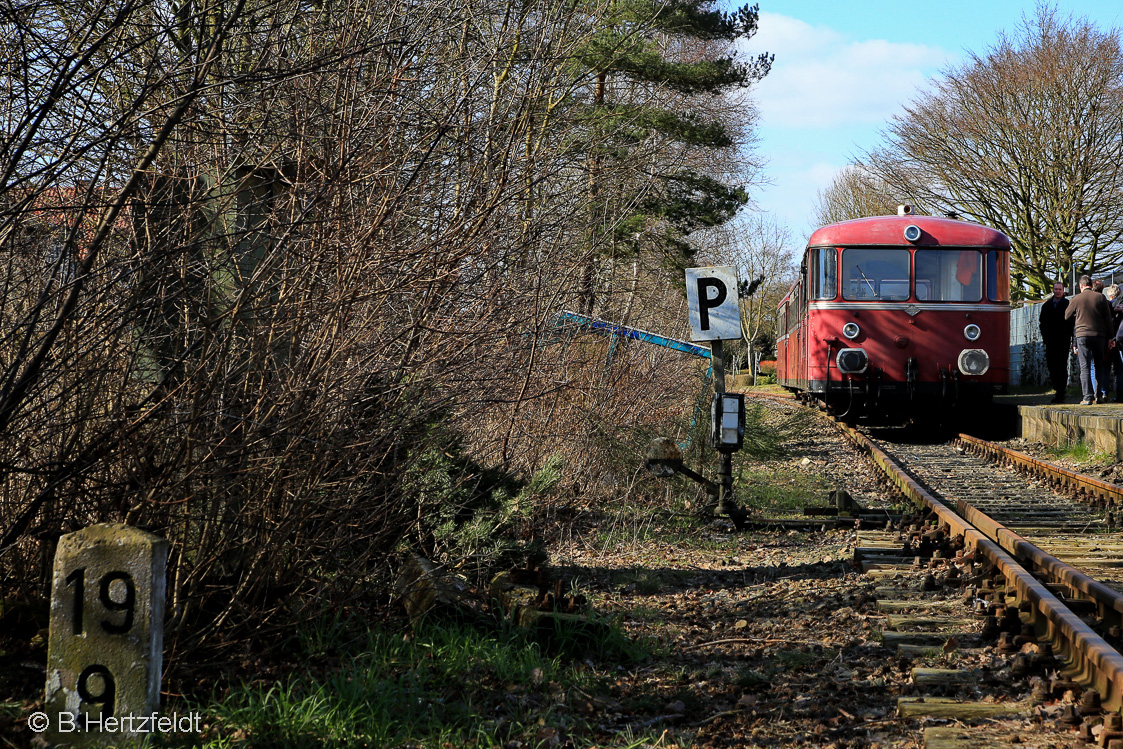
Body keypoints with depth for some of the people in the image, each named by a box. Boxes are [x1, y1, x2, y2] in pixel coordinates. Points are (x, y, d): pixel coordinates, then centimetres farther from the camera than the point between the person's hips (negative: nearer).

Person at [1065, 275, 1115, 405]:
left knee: (1085, 367, -2)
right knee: (1100, 365, 11)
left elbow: (1066, 316, 12)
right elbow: (1108, 318, 3)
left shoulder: (1076, 299, -2)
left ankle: (1088, 397, -10)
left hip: (1082, 335, -1)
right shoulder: (1101, 297, 0)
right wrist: (1110, 336, 10)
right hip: (1099, 335, 2)